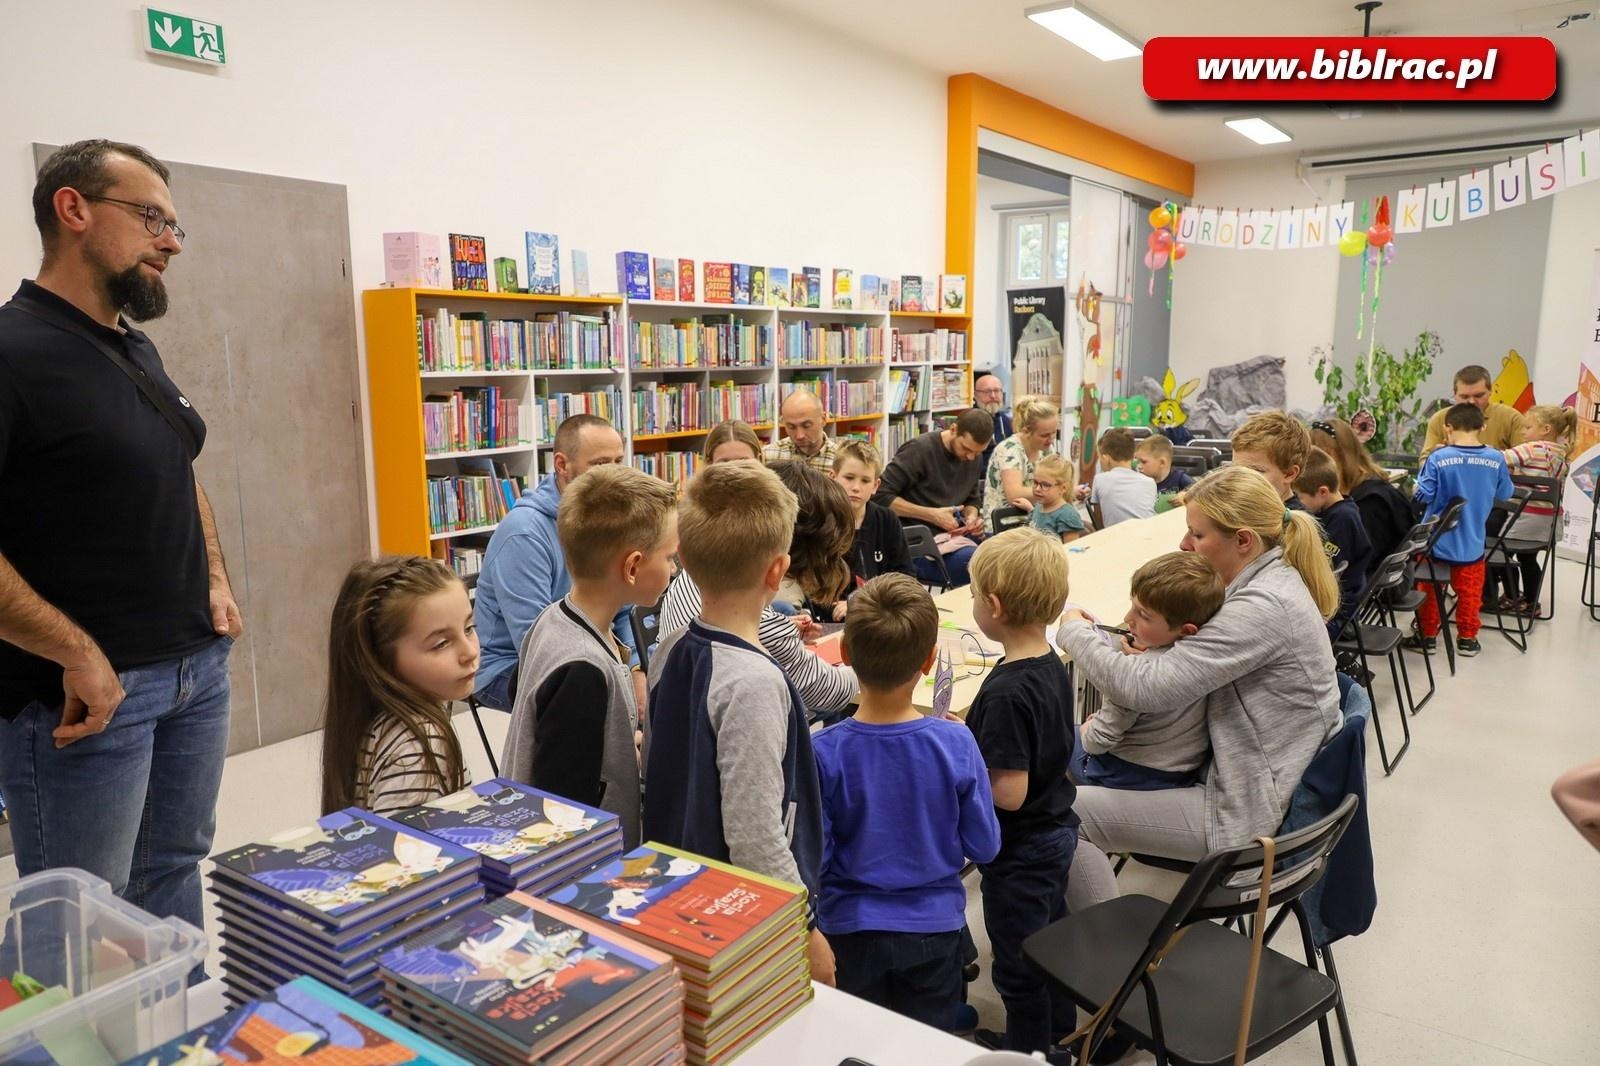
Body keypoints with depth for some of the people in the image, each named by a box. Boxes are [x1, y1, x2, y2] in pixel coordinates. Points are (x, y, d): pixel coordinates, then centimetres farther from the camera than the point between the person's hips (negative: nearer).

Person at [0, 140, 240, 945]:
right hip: (82, 690, -8)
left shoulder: (138, 349, 12)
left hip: (198, 669, 8)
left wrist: (215, 579, 12)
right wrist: (76, 653, -21)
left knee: (174, 876, 20)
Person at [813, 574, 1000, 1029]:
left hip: (850, 929, -1)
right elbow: (984, 845, -8)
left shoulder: (823, 752, -23)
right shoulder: (956, 743, -20)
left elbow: (815, 858, -14)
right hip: (934, 927, 1)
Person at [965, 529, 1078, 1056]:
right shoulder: (1053, 664, -4)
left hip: (1019, 851, -9)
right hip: (1057, 831, 9)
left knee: (1019, 964, 12)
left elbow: (1008, 792, -30)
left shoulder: (1007, 691, -31)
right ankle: (1058, 1038, 47)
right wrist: (967, 739, 3)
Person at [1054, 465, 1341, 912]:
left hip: (1251, 814, -11)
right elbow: (1196, 665, 14)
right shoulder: (1274, 581, 4)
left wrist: (1075, 632, -14)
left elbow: (1148, 689, -30)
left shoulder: (1263, 607, -27)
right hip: (1275, 784, 11)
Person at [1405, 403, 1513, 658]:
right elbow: (1505, 494, 3)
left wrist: (1423, 472, 1)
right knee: (1469, 592, 18)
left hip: (1436, 541, -2)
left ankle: (1427, 636, 24)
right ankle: (1467, 638, 27)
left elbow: (1423, 496, -16)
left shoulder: (1438, 458, -19)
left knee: (1429, 590, 15)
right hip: (1471, 543, 2)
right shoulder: (1496, 459, -9)